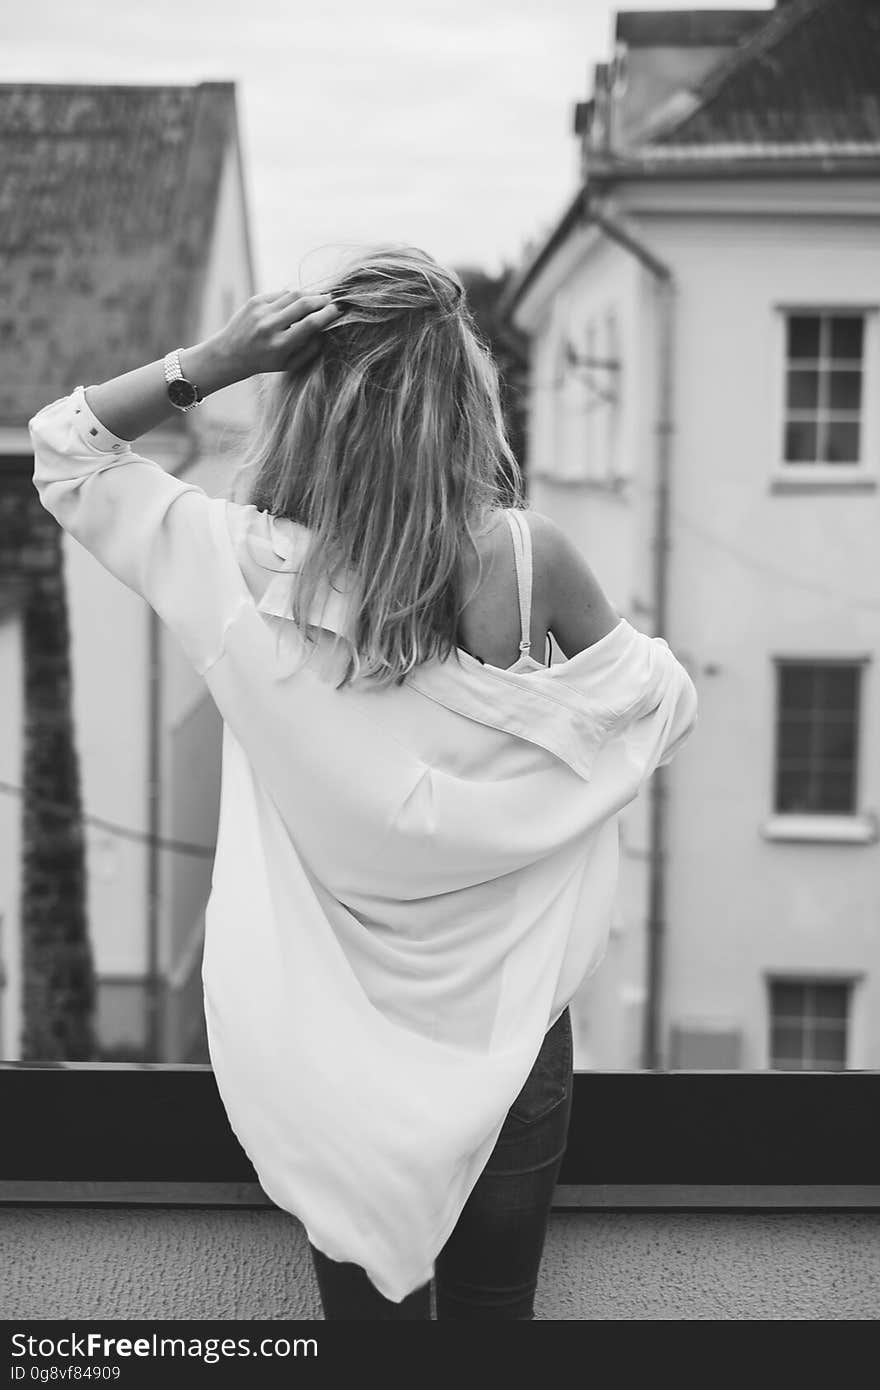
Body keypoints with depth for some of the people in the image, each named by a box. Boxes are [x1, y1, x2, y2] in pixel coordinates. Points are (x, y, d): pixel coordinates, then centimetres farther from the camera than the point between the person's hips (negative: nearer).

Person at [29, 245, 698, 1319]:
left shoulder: (248, 565, -19)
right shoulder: (526, 557, -21)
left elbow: (64, 447, -3)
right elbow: (663, 705, -4)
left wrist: (207, 364, -17)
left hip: (332, 1040, 0)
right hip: (506, 1025, 0)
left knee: (366, 1298, 22)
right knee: (494, 1301, 22)